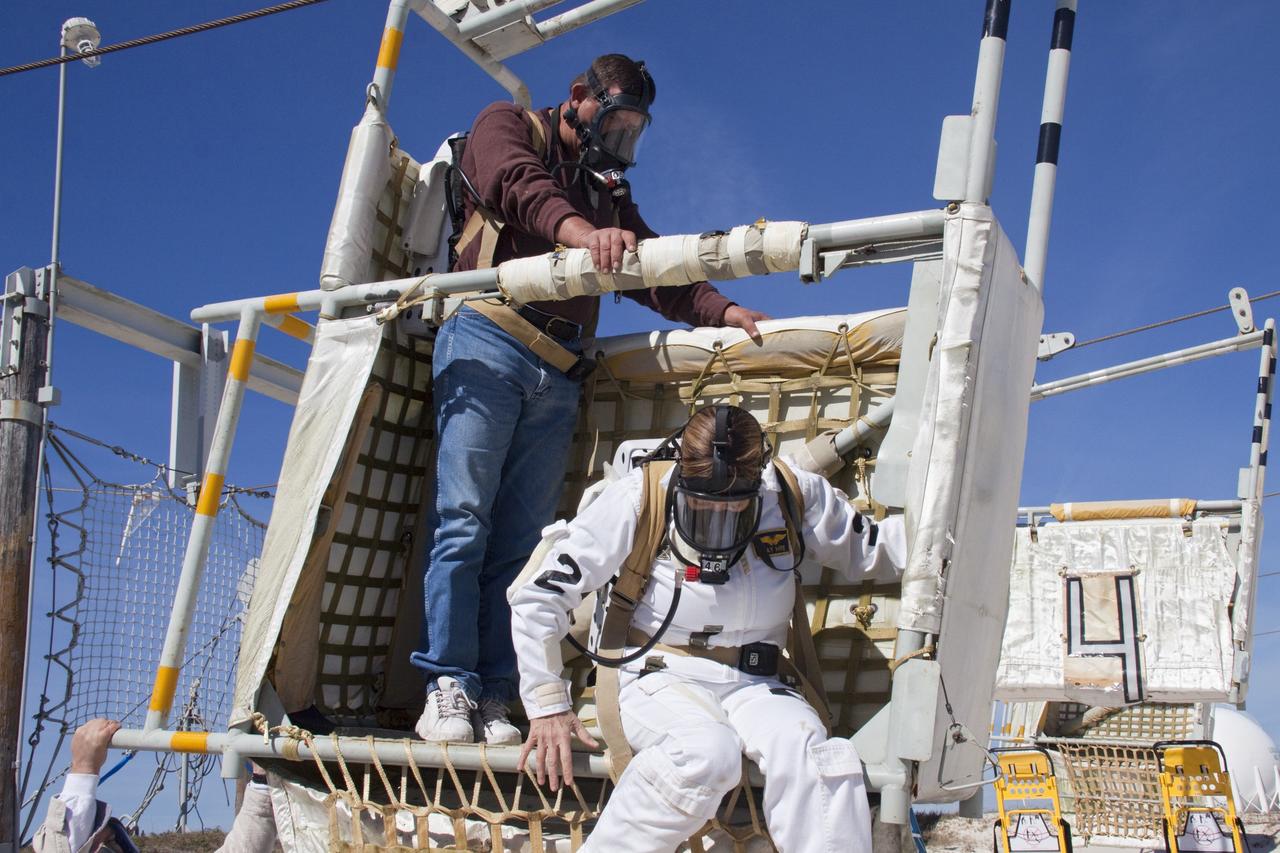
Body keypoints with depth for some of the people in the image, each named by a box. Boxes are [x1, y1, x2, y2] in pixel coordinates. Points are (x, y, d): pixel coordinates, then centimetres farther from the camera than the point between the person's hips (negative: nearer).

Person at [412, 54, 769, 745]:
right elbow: (518, 185, -11)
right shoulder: (507, 128, 12)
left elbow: (654, 273, 21)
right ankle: (449, 687, -11)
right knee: (463, 520, -11)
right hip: (486, 344, -5)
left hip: (559, 376, 5)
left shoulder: (610, 193, 30)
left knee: (520, 539, -2)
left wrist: (725, 311, 4)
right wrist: (583, 232, -31)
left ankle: (493, 699, -3)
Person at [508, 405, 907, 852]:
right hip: (663, 676, -2)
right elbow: (538, 593, -7)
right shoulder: (639, 499, -11)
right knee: (708, 751, -35)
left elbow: (867, 549, 15)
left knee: (814, 756, -30)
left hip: (753, 684, 3)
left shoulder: (794, 495, -1)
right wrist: (546, 704, -6)